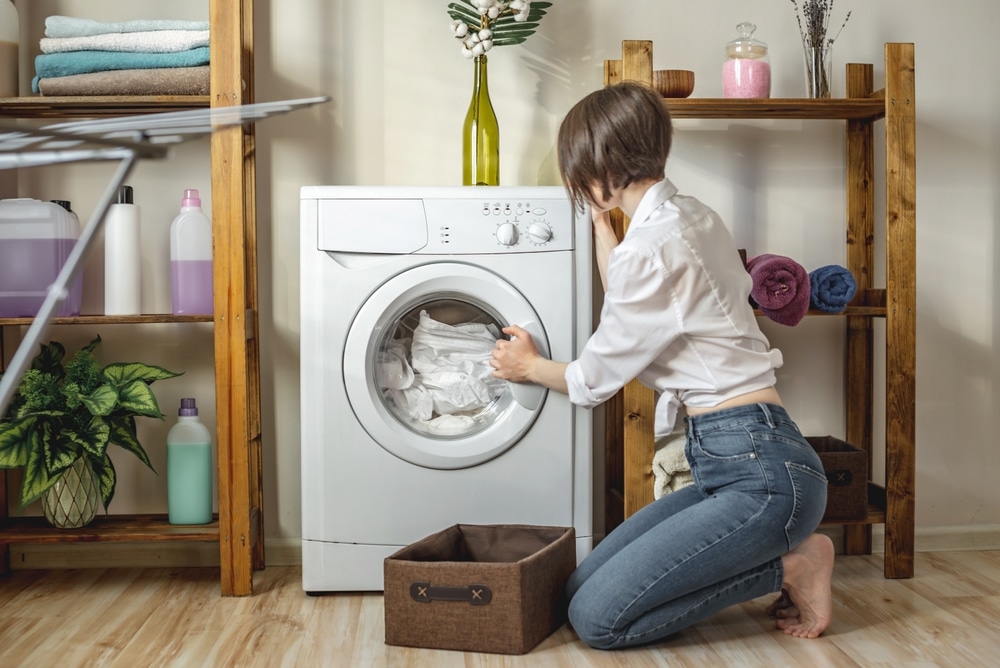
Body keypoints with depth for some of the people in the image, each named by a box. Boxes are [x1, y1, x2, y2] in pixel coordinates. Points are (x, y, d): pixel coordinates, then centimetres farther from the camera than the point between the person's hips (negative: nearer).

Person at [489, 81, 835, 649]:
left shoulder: (651, 246, -17)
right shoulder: (694, 217, 12)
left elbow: (593, 382, -5)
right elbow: (627, 302, 29)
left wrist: (528, 366, 15)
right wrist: (601, 220, 31)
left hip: (761, 473, -10)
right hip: (741, 462, 10)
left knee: (597, 618, -12)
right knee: (583, 586, 7)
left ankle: (789, 565, 0)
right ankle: (785, 550, 10)